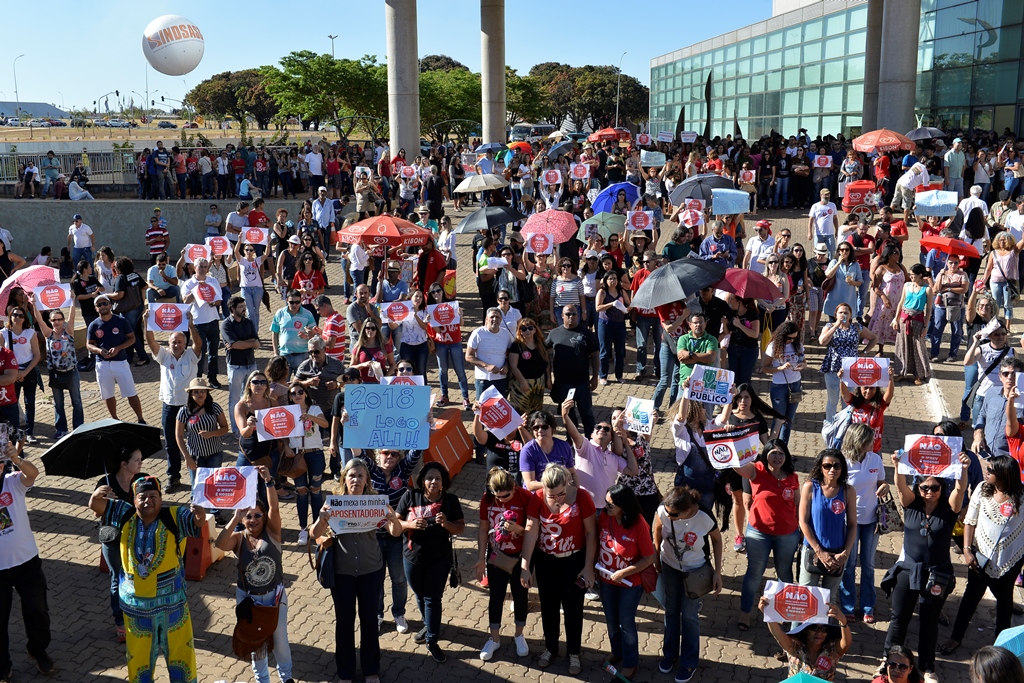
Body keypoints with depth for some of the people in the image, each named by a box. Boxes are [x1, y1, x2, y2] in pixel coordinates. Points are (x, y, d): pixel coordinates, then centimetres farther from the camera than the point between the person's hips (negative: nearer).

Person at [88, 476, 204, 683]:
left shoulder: (174, 517, -17)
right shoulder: (126, 515, -7)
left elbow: (198, 520, -29)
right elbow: (96, 506, -8)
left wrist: (199, 512, -54)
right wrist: (97, 494, -32)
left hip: (171, 600, -2)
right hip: (135, 602, 2)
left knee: (179, 649, 18)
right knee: (139, 655, 21)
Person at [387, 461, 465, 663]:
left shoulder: (450, 500, -9)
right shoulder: (410, 496, -8)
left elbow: (460, 528, -5)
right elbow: (395, 524, -5)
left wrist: (446, 523, -25)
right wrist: (410, 524, -24)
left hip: (439, 559, -2)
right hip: (413, 557, 2)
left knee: (432, 599, 3)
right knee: (420, 596, 20)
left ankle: (432, 641, 15)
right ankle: (429, 625, 45)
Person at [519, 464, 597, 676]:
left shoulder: (582, 497, -21)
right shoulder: (537, 498, -16)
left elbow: (591, 533, -12)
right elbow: (531, 532, -11)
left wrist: (588, 567, -10)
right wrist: (525, 566, -10)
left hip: (574, 561, -2)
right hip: (545, 561, 2)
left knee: (573, 609, 12)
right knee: (548, 607, 18)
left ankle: (573, 653, 33)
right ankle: (550, 648, 40)